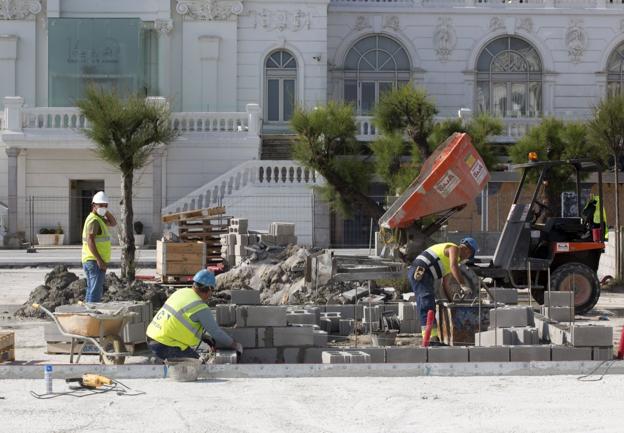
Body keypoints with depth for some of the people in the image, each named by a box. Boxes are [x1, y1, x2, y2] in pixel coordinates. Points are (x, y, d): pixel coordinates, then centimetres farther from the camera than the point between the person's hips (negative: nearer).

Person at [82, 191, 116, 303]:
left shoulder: (99, 218, 17)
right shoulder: (94, 220, -14)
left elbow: (113, 223, 23)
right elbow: (90, 240, -22)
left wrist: (106, 211, 7)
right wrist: (99, 260, -26)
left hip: (90, 261, 10)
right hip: (95, 261, -10)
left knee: (91, 291, 15)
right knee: (95, 293, -13)